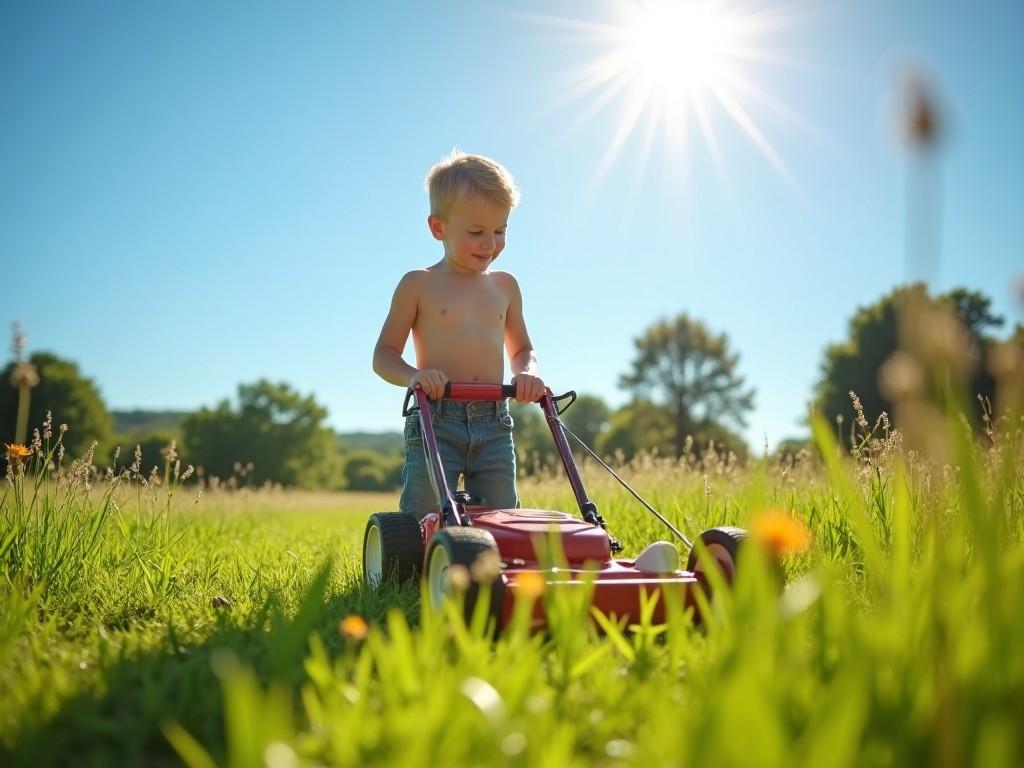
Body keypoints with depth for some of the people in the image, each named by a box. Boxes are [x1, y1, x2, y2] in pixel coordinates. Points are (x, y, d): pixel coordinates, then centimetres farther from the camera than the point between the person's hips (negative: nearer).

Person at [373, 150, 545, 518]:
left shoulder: (505, 286, 14)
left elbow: (521, 349, 24)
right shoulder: (419, 285, 3)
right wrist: (412, 375, -20)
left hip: (494, 426, 4)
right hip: (434, 422, -4)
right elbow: (384, 354, 3)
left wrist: (528, 374, 0)